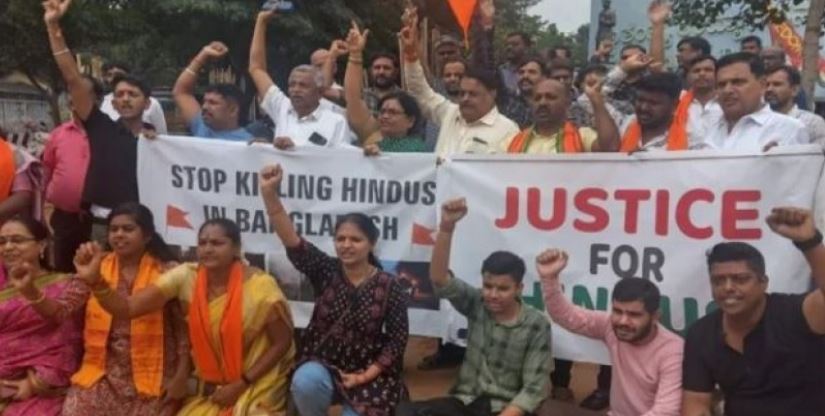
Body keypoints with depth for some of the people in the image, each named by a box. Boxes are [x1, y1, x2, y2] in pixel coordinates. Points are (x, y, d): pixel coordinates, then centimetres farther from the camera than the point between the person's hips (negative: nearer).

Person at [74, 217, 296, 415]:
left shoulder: (260, 286, -19)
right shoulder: (186, 277, -11)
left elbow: (282, 342, -9)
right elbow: (127, 308, -18)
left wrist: (241, 385, -13)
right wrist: (94, 279, -35)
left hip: (256, 386, -3)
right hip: (209, 387, 4)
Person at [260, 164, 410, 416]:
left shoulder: (389, 286, -9)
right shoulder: (325, 270, -7)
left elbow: (398, 339, -4)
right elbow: (292, 242, -24)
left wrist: (367, 376, -14)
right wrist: (270, 193, -38)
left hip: (369, 372, 0)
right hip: (322, 366, 0)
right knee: (305, 382, -32)